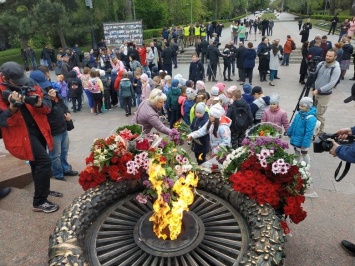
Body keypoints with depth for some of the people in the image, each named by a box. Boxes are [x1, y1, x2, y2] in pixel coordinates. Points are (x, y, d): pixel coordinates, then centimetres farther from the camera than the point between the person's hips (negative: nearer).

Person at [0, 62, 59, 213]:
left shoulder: (28, 82, 0)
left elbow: (47, 99, 2)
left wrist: (40, 104, -20)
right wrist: (13, 107, -34)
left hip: (38, 128, 6)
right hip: (21, 133, -6)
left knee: (37, 162, 21)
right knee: (44, 161, -16)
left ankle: (42, 189, 42)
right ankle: (39, 202, -2)